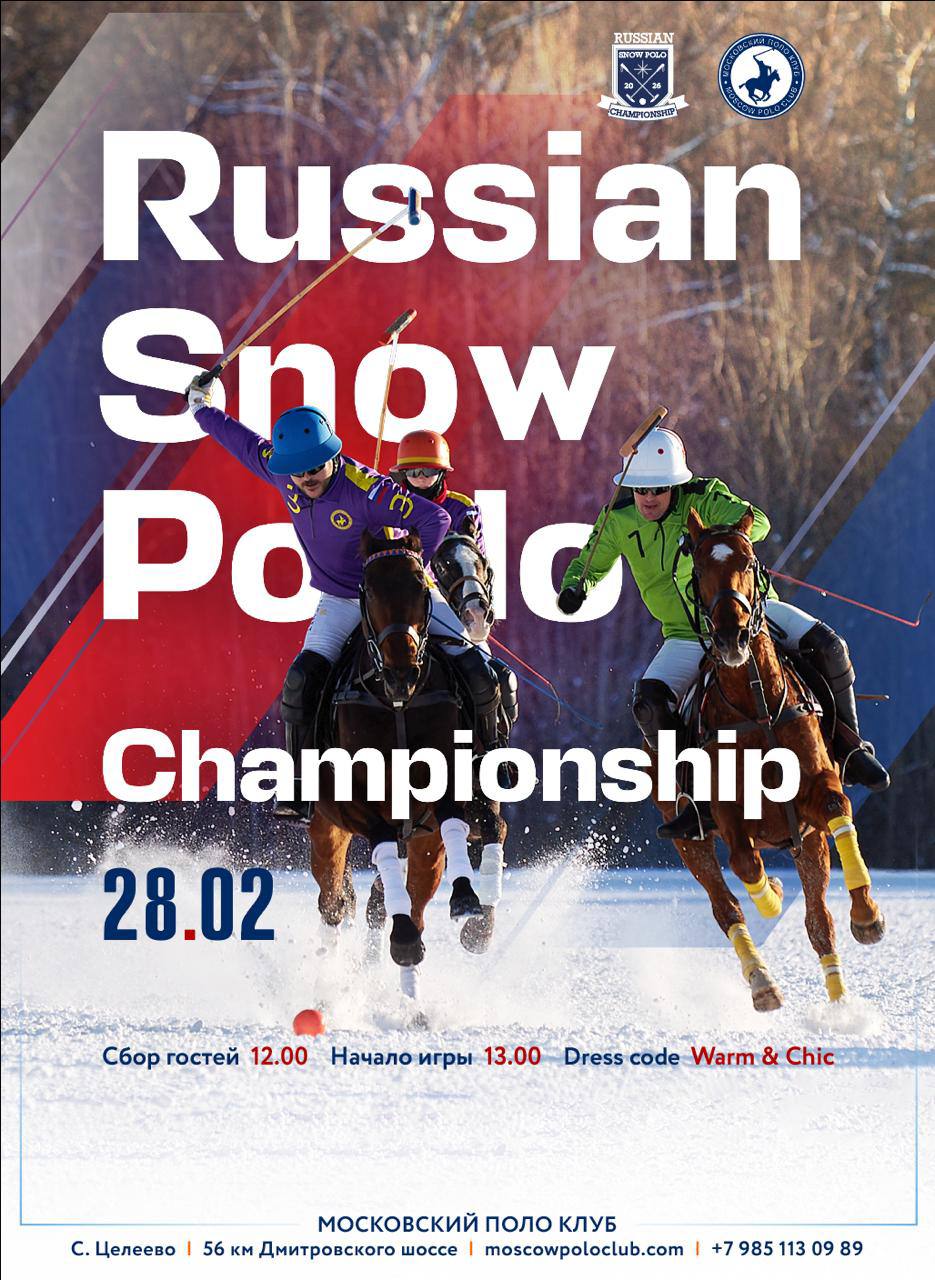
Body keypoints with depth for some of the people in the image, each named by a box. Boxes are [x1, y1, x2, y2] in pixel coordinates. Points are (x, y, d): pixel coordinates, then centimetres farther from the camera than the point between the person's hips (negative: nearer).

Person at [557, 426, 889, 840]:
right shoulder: (619, 521, -5)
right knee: (649, 703, -24)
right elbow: (591, 563, 9)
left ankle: (847, 749, -5)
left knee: (826, 645, -23)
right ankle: (703, 798, -11)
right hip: (687, 636, 2)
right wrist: (575, 586, -15)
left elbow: (756, 522, -28)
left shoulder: (703, 499, -13)